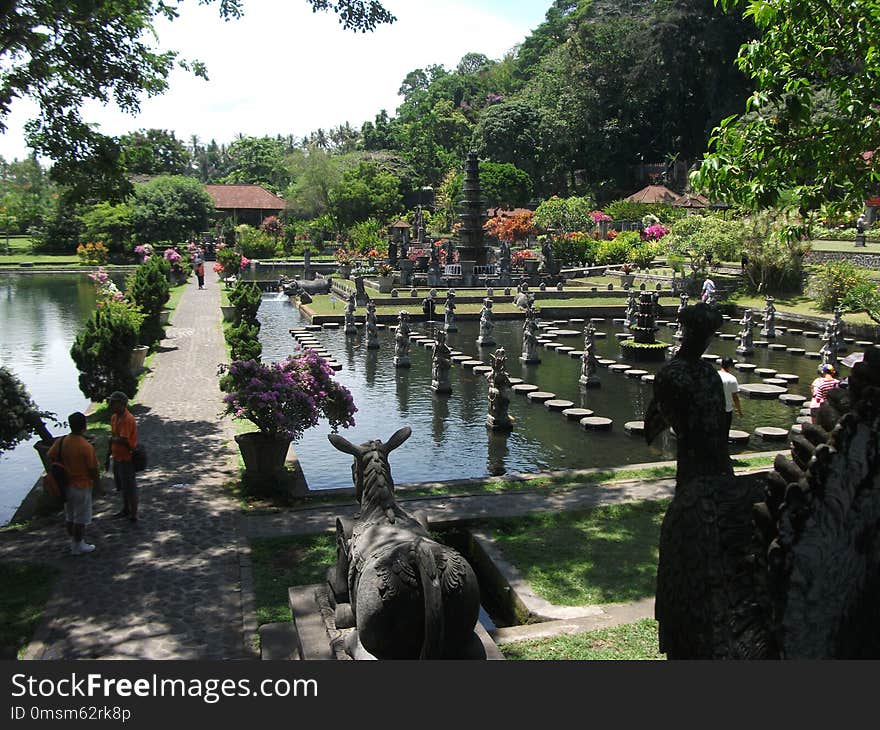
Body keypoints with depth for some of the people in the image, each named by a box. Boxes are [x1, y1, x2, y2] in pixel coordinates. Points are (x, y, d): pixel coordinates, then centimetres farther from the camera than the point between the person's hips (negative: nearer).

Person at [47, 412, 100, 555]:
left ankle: (74, 542, 31)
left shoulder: (61, 441, -7)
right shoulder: (86, 447, -22)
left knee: (69, 517, 19)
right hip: (82, 486, -6)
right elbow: (93, 469, -15)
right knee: (80, 519, 8)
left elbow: (49, 457, 3)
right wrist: (96, 481, 3)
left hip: (66, 485, 6)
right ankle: (78, 546, 17)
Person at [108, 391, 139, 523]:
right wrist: (109, 455, 17)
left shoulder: (127, 419, -24)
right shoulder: (114, 417, 6)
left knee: (130, 487, 2)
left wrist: (112, 439, -11)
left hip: (126, 458, -9)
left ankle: (133, 514, 12)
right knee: (122, 486, 22)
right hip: (117, 457, 9)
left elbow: (123, 440, -30)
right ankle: (125, 509, 38)